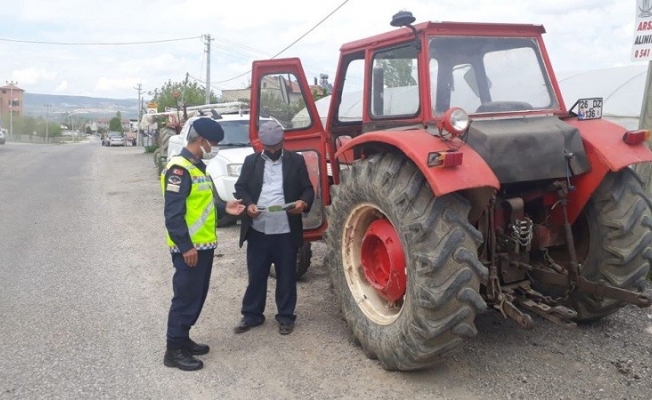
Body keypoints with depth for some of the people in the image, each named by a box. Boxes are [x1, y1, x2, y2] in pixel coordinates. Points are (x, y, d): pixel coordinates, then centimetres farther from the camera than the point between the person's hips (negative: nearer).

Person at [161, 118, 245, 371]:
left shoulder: (197, 166, 14)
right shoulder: (179, 169, -18)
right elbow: (173, 214, -23)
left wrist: (223, 208, 8)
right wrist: (186, 247, -23)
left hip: (204, 245, 10)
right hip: (189, 248, -10)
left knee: (197, 295, 17)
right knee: (186, 296, -1)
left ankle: (183, 339, 30)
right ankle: (174, 350, 11)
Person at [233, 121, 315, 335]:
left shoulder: (296, 160, 5)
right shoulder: (251, 161, 8)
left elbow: (308, 189, 2)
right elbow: (240, 188, 4)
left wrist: (304, 202, -20)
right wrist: (248, 204, -16)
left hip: (286, 230, -1)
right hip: (258, 229, 1)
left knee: (286, 276, 8)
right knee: (256, 275, 10)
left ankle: (285, 316, 23)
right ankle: (252, 314, 25)